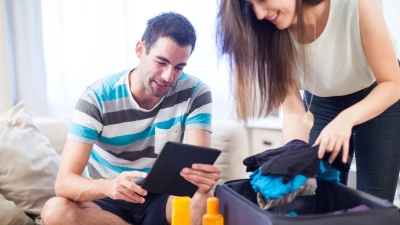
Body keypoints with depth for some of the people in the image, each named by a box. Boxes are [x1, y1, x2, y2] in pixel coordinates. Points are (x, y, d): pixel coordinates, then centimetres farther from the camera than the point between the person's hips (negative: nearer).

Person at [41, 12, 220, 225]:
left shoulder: (194, 93, -13)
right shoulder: (97, 98, -17)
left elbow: (199, 166, -21)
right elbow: (64, 182, -23)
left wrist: (204, 181, -47)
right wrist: (108, 186, -46)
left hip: (162, 200, -1)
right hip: (109, 203, 1)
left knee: (206, 202, -33)